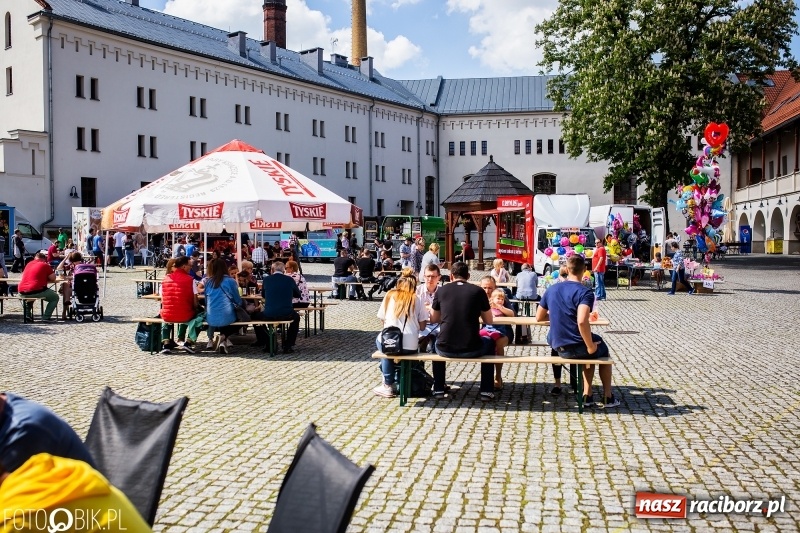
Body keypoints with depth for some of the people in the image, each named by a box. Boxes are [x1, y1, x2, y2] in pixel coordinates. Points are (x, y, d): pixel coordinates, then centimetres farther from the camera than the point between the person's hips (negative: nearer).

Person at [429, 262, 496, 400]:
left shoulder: (441, 290, 4)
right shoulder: (478, 291, 0)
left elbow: (434, 319, 16)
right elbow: (489, 321, 9)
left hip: (446, 349, 1)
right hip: (471, 349, -1)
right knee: (489, 343, 32)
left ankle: (438, 390, 36)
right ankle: (486, 391, 28)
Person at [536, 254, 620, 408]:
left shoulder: (551, 290, 5)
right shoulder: (585, 293, -16)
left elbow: (539, 317, 13)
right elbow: (582, 322, -31)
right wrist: (590, 346, -18)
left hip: (557, 346, 6)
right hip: (575, 347, -6)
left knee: (592, 351, 32)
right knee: (602, 349, 27)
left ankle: (587, 395, 27)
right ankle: (607, 397, 33)